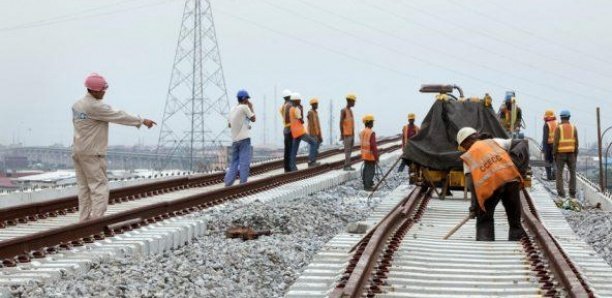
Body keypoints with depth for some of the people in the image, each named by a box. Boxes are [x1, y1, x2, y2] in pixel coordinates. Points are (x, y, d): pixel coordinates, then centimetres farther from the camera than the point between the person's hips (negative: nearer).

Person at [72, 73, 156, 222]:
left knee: (84, 187, 10)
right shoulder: (95, 106, -17)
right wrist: (142, 121, -9)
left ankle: (84, 220, 10)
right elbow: (119, 116, -15)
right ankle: (96, 219, -12)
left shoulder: (77, 105, 11)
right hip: (92, 153, -9)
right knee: (99, 186, -6)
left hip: (78, 151, 9)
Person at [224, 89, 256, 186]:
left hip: (234, 139, 7)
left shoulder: (232, 109, 13)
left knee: (234, 162, 10)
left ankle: (228, 183, 6)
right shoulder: (245, 107, -8)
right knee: (244, 161, -4)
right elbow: (253, 119, -1)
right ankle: (243, 182, -7)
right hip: (244, 138, -7)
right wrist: (251, 108, 10)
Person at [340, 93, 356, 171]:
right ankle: (346, 166, -9)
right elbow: (341, 123, -14)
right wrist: (342, 134, -17)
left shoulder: (350, 111, 15)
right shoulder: (343, 111, -10)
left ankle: (348, 165, 10)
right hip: (346, 135, -8)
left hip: (351, 134, 8)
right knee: (347, 150, -9)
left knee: (350, 150, 7)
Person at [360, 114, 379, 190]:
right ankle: (368, 186, -3)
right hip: (371, 155, -9)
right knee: (371, 170, -3)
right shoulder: (371, 133, -20)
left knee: (366, 169, 18)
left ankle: (366, 183, 28)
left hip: (364, 155, 9)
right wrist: (376, 157, -15)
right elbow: (373, 146, -21)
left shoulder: (362, 133, 7)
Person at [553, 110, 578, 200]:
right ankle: (572, 193, 6)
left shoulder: (558, 128, -8)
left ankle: (561, 194, -3)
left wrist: (554, 154, -4)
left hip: (560, 153, -2)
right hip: (571, 153, 2)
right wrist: (576, 155, 7)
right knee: (572, 173, 12)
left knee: (559, 174, 4)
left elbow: (555, 142, -12)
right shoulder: (573, 128, 0)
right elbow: (576, 143, -2)